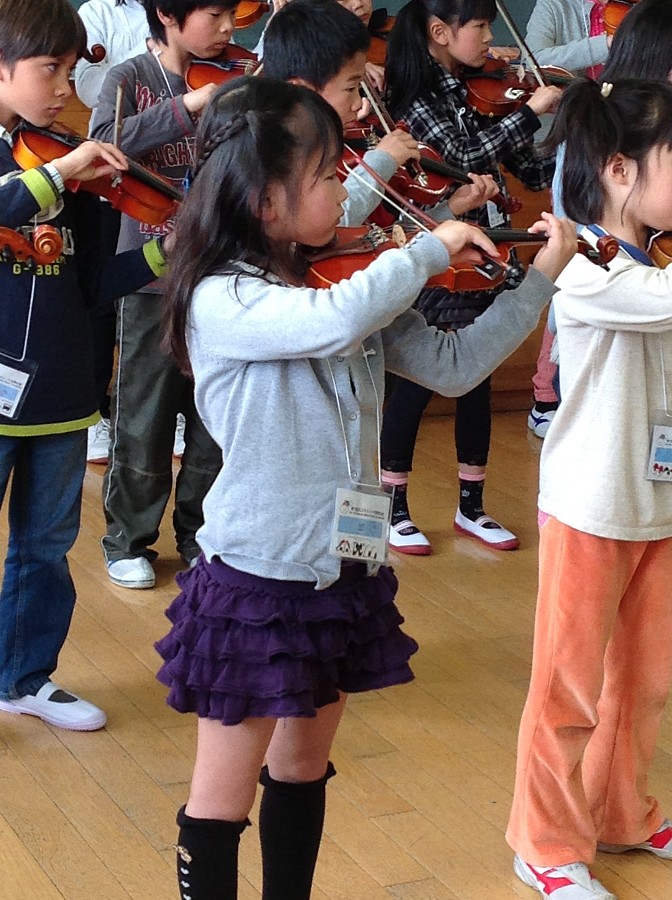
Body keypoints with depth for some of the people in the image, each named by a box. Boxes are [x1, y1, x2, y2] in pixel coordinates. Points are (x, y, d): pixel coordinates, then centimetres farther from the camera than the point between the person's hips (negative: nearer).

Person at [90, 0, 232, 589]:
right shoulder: (131, 78, -5)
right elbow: (107, 141, -24)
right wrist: (188, 105, -32)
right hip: (152, 279, -3)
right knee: (143, 418, 5)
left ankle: (201, 535, 27)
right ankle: (129, 541, 21)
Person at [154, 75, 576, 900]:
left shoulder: (350, 285, 4)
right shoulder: (222, 301, -19)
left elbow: (453, 366, 7)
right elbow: (338, 322, -37)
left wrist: (540, 278, 2)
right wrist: (430, 248, -23)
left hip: (343, 572, 7)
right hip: (255, 581, -7)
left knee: (303, 769, 21)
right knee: (222, 799, 5)